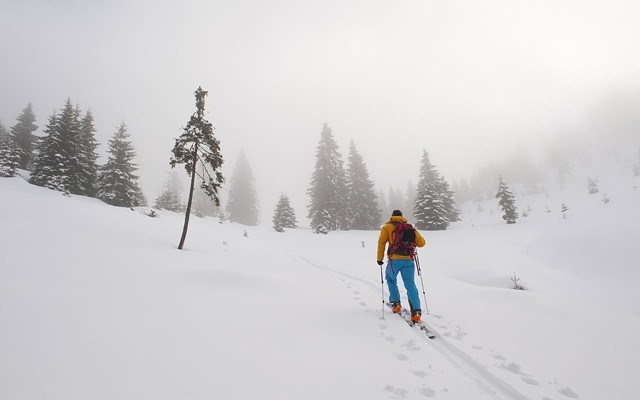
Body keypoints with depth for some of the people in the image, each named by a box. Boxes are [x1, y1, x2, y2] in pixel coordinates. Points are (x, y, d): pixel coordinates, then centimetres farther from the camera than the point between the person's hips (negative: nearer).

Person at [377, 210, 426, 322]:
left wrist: (379, 258, 4)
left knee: (391, 280, 23)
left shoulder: (387, 227, 7)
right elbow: (421, 242, 14)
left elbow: (381, 242, -3)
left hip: (394, 260, -2)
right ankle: (416, 310, -6)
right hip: (408, 260, 2)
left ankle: (396, 303, 17)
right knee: (410, 285, 4)